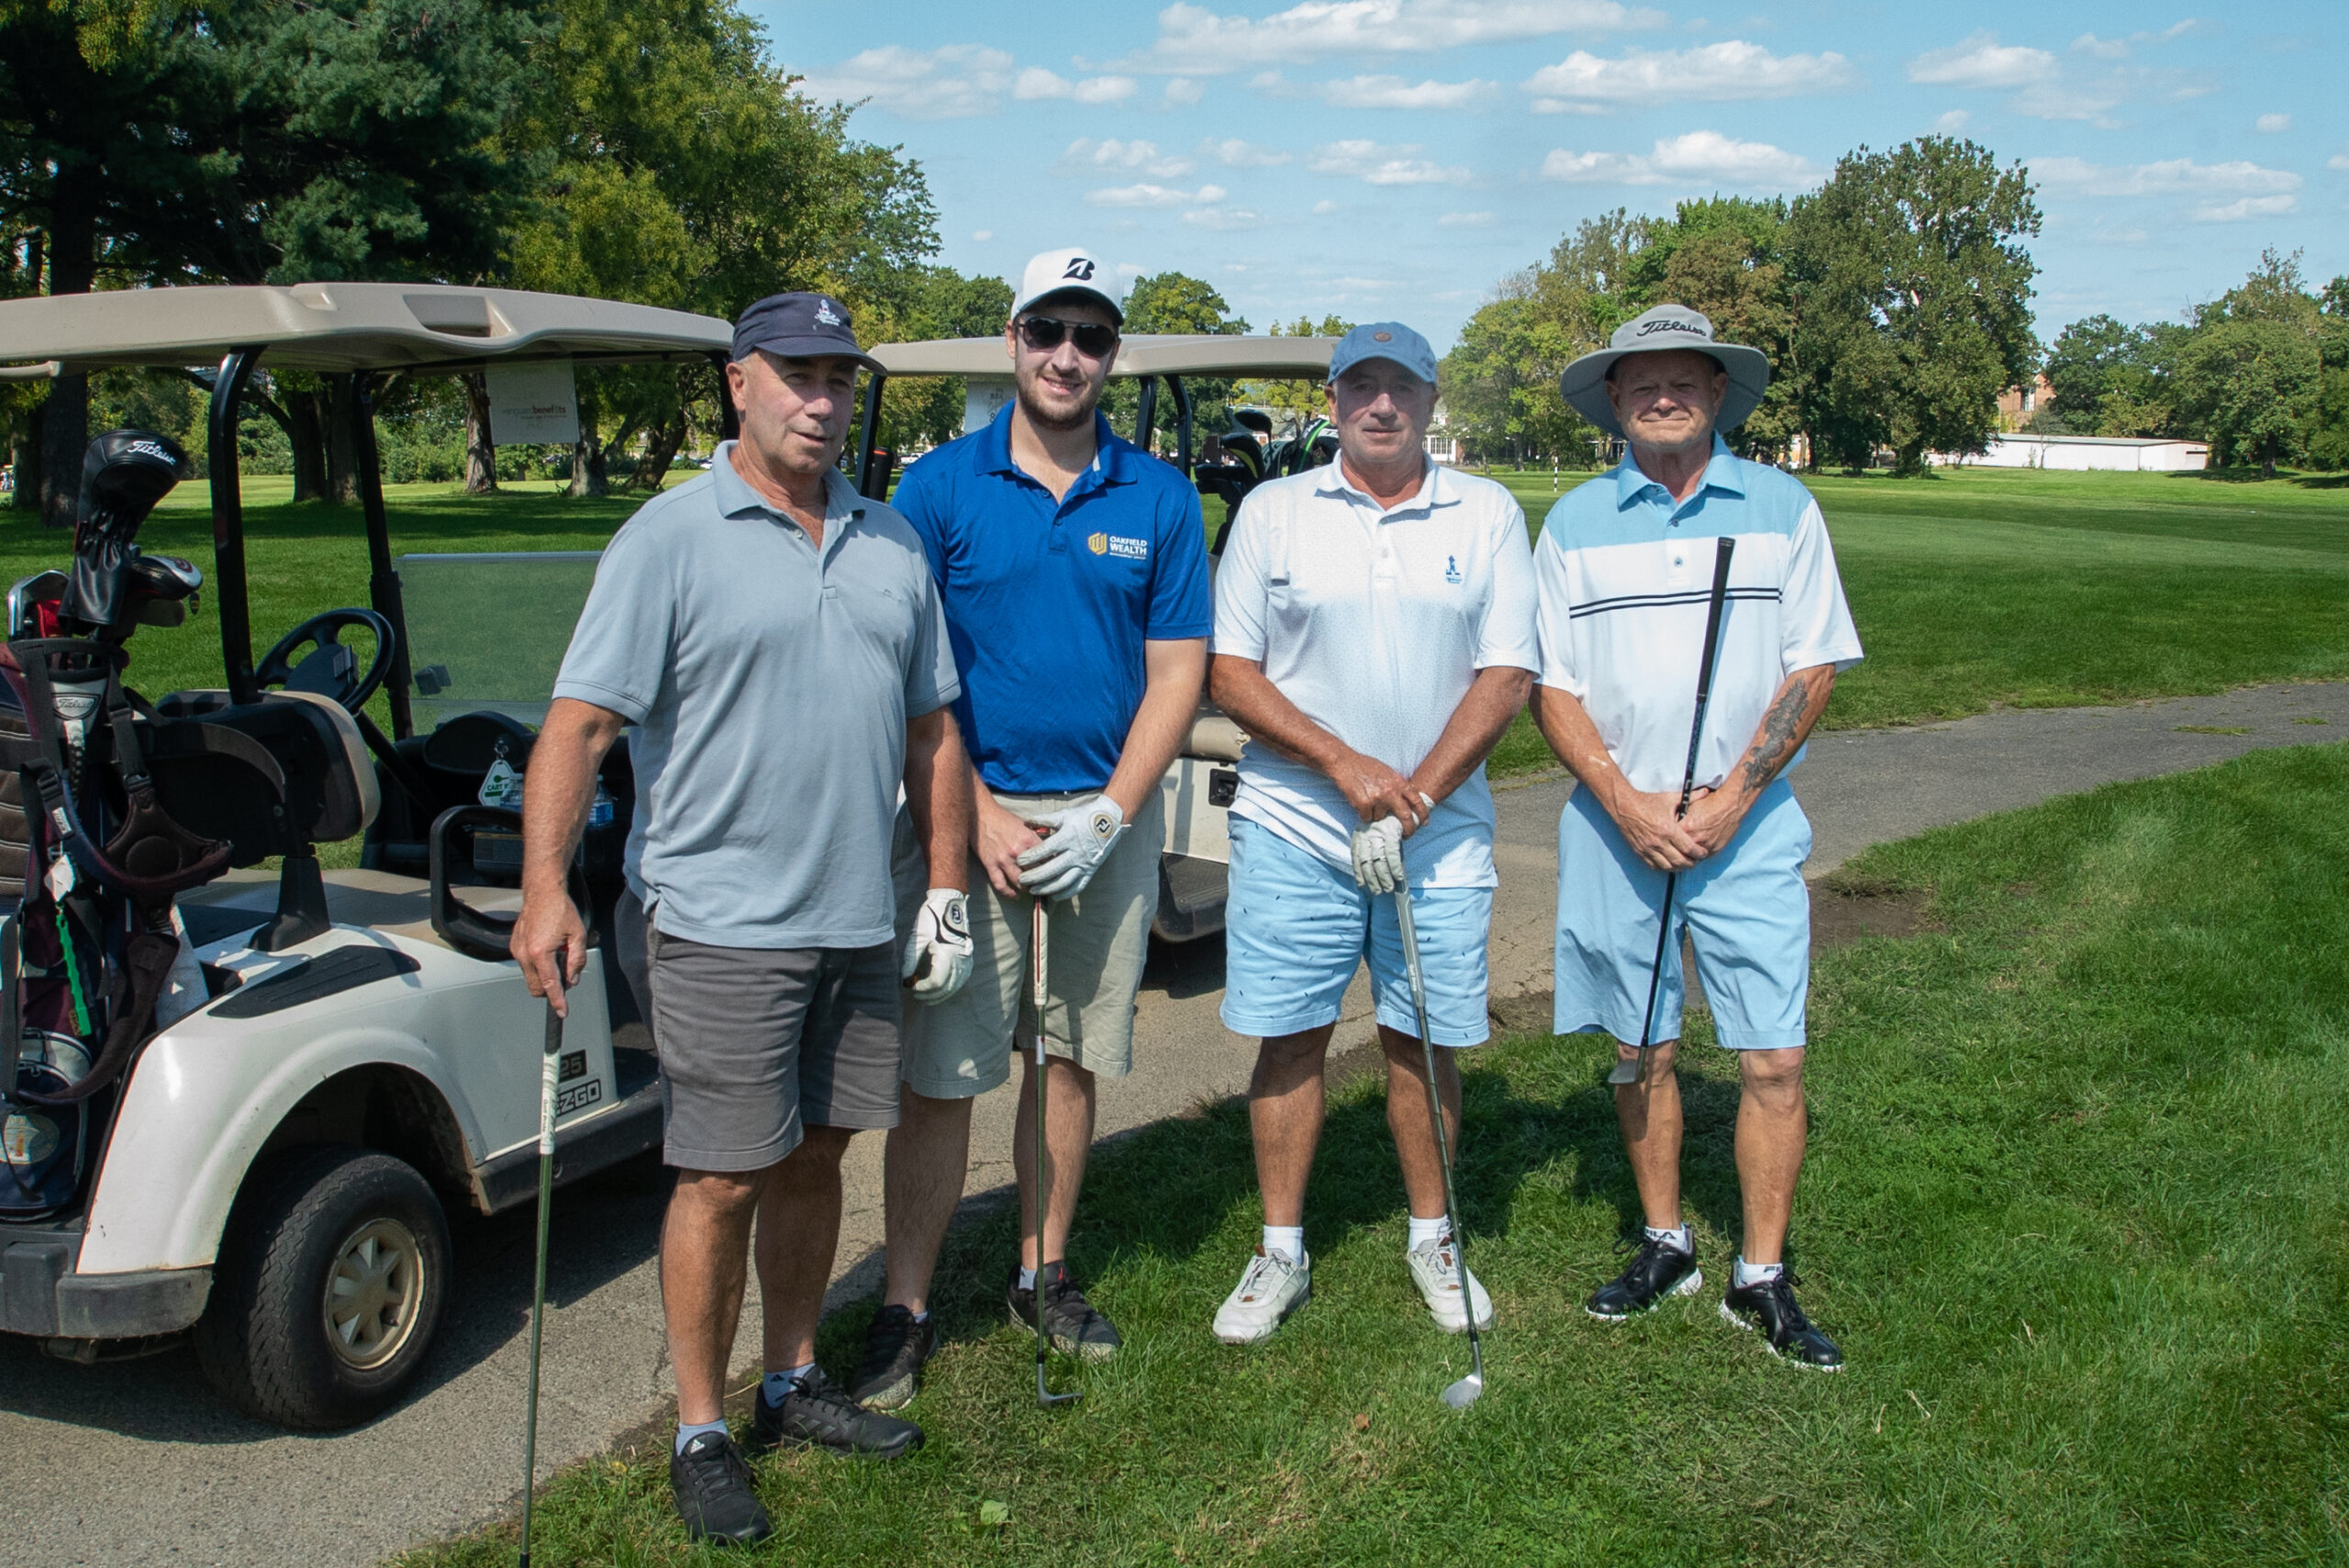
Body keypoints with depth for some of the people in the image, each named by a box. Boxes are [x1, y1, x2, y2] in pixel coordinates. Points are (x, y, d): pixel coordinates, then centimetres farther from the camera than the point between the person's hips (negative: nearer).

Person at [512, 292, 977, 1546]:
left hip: (860, 924, 5)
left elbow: (931, 728, 16)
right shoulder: (671, 537, -6)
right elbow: (578, 723, -13)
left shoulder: (891, 543, 11)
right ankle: (700, 1434, 16)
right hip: (720, 923, -5)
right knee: (725, 1177, 1)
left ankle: (794, 1385, 31)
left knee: (813, 1158, 15)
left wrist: (946, 886, 12)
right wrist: (545, 887, -24)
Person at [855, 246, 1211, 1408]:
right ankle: (905, 1309, 12)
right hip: (974, 815, -2)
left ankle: (1042, 1275, 28)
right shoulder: (939, 488, -1)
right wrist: (982, 819, -11)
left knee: (1072, 1057, 12)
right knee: (939, 1072, 0)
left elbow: (1177, 673, 2)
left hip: (1108, 819, 2)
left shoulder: (1158, 498, 4)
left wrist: (1110, 817, -9)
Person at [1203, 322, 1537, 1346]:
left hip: (1441, 831, 0)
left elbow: (1504, 678, -1)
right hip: (1293, 826, 0)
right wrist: (1348, 768, -11)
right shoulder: (1272, 512, 4)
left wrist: (1411, 801, -12)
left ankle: (1432, 1239, 25)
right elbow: (1229, 673, -1)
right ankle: (1281, 1253, 18)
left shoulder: (1488, 517, 4)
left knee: (1423, 1041, 6)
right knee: (1289, 1040, 4)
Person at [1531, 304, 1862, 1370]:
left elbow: (1814, 669, 0)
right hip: (1615, 827, 1)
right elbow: (1550, 687, 3)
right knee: (1642, 1052, 10)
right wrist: (1626, 803, -11)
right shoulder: (1573, 523, 5)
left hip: (1748, 826, -1)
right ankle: (1665, 1246, 27)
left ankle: (1761, 1279, 12)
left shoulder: (1781, 509, 3)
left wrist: (1730, 801, -10)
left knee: (1774, 1060, -2)